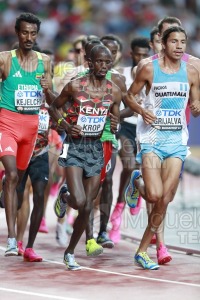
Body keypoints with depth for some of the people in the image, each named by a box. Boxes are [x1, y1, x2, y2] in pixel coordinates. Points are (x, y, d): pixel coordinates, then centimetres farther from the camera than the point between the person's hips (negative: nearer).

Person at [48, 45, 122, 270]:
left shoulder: (114, 92, 3)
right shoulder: (75, 86, -7)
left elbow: (116, 122, 16)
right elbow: (53, 108, 5)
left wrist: (115, 127, -8)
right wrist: (66, 126, -11)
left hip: (96, 149, 4)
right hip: (75, 146, -4)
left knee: (87, 208, 3)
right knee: (79, 202, -19)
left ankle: (70, 252, 21)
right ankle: (64, 197, 19)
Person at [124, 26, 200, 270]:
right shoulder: (149, 69, -4)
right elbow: (129, 96, 6)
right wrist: (141, 111, -14)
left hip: (177, 140, 3)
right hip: (152, 138, -3)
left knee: (165, 199, -1)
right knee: (154, 195, -16)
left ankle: (143, 250, 11)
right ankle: (137, 182, 21)